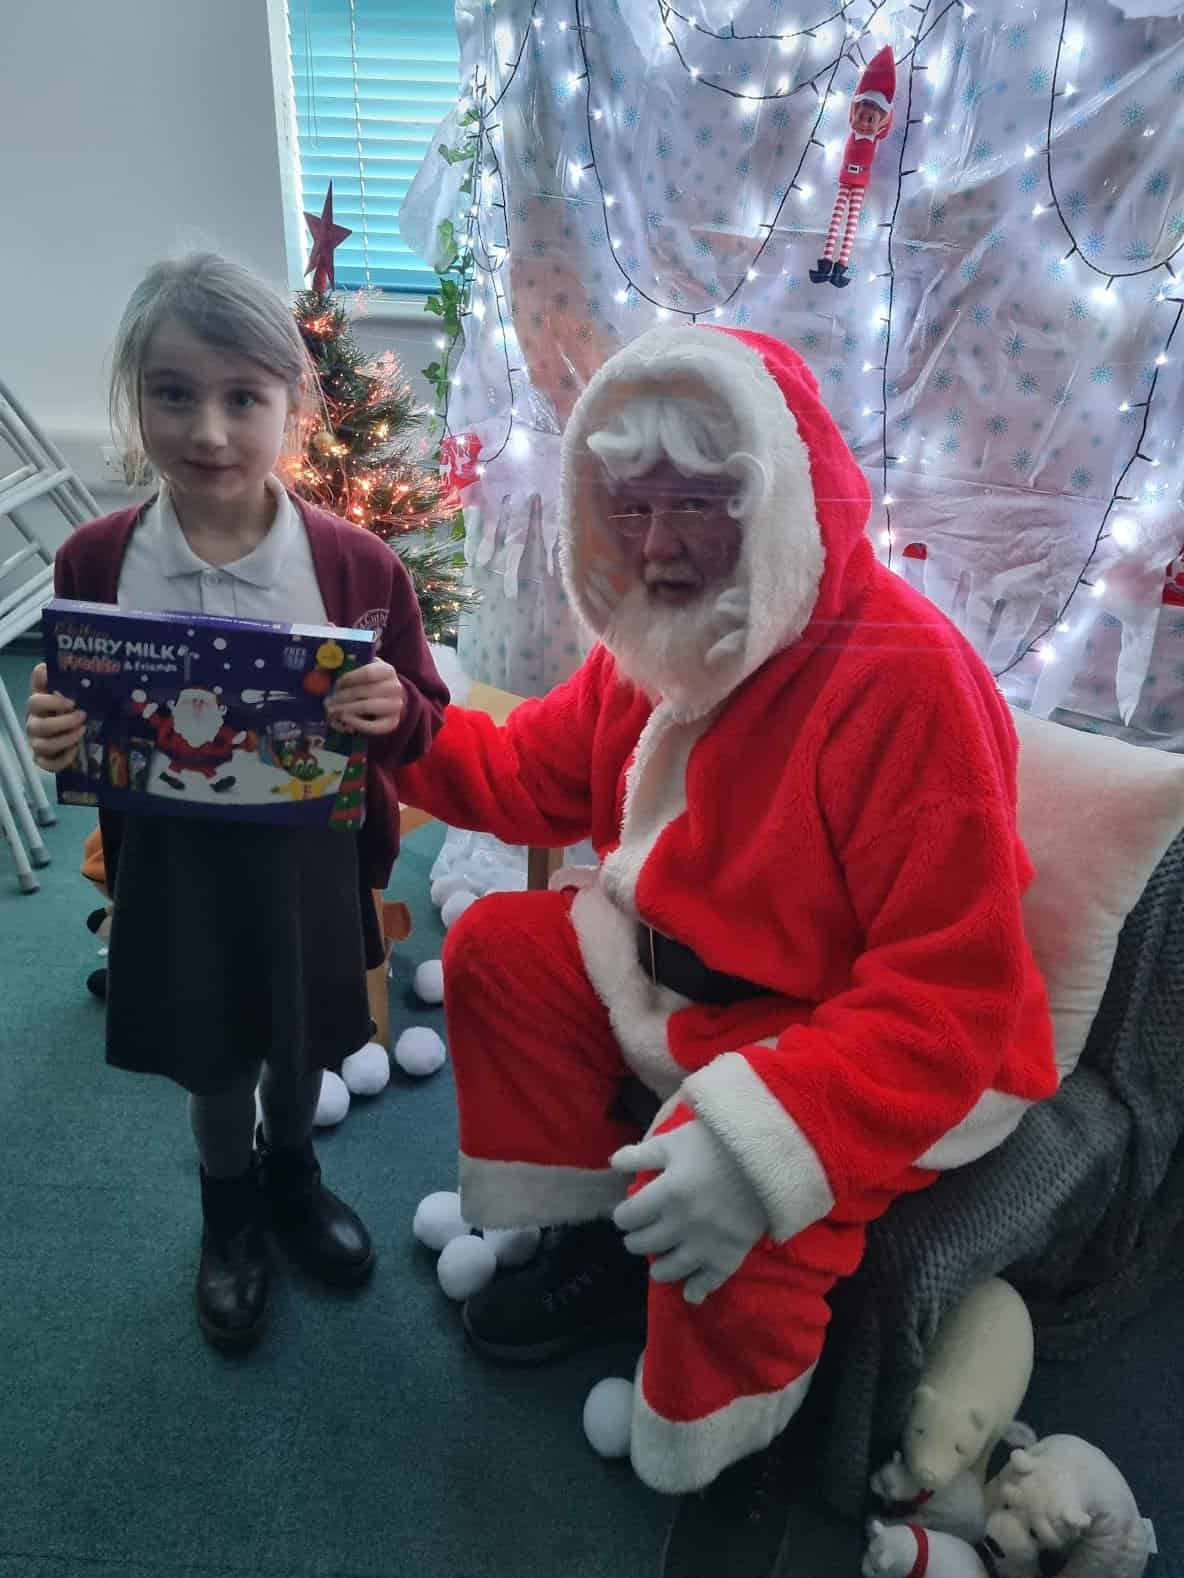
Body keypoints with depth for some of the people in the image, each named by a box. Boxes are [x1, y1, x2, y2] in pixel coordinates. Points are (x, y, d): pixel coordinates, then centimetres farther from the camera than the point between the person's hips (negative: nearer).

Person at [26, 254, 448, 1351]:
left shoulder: (356, 565, -13)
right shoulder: (96, 563, -10)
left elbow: (425, 726, -5)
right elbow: (78, 734, 4)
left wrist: (393, 711, -27)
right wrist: (58, 742, -18)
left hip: (312, 862, 0)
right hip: (176, 864, 1)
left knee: (303, 1048, 22)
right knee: (214, 1065, 20)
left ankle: (290, 1175, 55)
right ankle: (229, 1210, 52)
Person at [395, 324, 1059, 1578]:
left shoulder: (903, 674, -29)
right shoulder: (656, 635, -3)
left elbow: (954, 995, -30)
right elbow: (537, 776, 9)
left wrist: (766, 1138, -42)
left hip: (873, 1045, -7)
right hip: (674, 969, 8)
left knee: (730, 1212, -31)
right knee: (492, 950, 4)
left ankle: (734, 1464, 9)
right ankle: (599, 1249, 21)